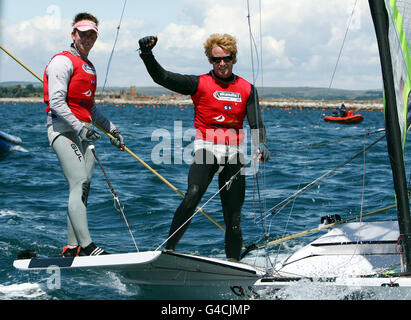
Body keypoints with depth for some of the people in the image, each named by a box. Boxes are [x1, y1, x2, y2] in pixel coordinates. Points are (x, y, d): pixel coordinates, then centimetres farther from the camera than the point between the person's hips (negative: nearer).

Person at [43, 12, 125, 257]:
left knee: (83, 188, 5)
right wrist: (79, 127, -23)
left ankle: (72, 247, 10)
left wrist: (111, 128, 24)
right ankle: (86, 246, -24)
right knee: (79, 183, -18)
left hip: (84, 131, 9)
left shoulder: (89, 67, 23)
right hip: (64, 127, -9)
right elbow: (57, 102, -15)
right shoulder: (63, 61, -5)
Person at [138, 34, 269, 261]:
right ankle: (168, 250, -25)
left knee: (233, 216, 4)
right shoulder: (200, 84, 3)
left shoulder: (247, 89, 11)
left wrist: (260, 145, -13)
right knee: (192, 196, -28)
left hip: (234, 153, 3)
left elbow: (256, 124, 7)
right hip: (207, 148, -3)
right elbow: (162, 77, -6)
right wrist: (147, 54, -20)